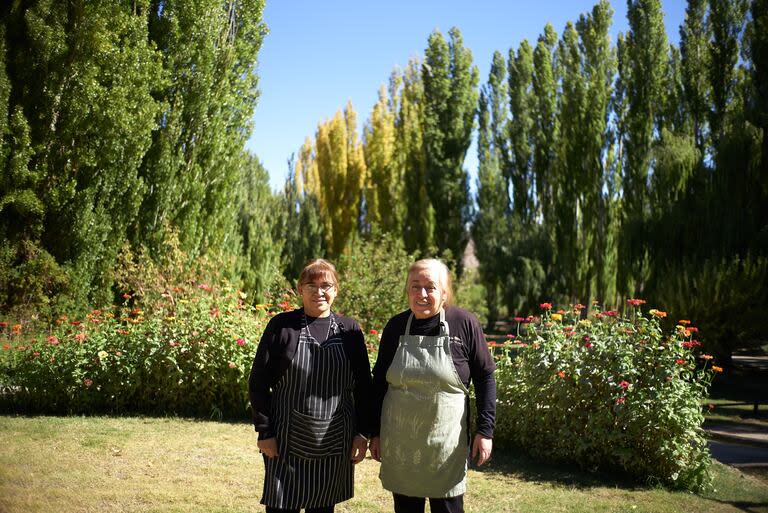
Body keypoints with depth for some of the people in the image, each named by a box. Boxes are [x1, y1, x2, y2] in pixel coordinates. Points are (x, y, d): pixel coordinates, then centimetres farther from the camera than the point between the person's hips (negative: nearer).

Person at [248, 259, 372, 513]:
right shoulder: (281, 326, -4)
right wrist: (264, 432, -6)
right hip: (287, 441, -2)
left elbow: (363, 387, 7)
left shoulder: (349, 330, 3)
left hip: (335, 443, 2)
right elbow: (258, 383, -2)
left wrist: (363, 433, 2)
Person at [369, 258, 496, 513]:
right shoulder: (396, 326, 0)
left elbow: (485, 378, -2)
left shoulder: (464, 324, -8)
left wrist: (485, 430, -7)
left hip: (446, 443, -2)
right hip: (399, 444, 3)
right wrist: (375, 433, 8)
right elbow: (379, 381, 8)